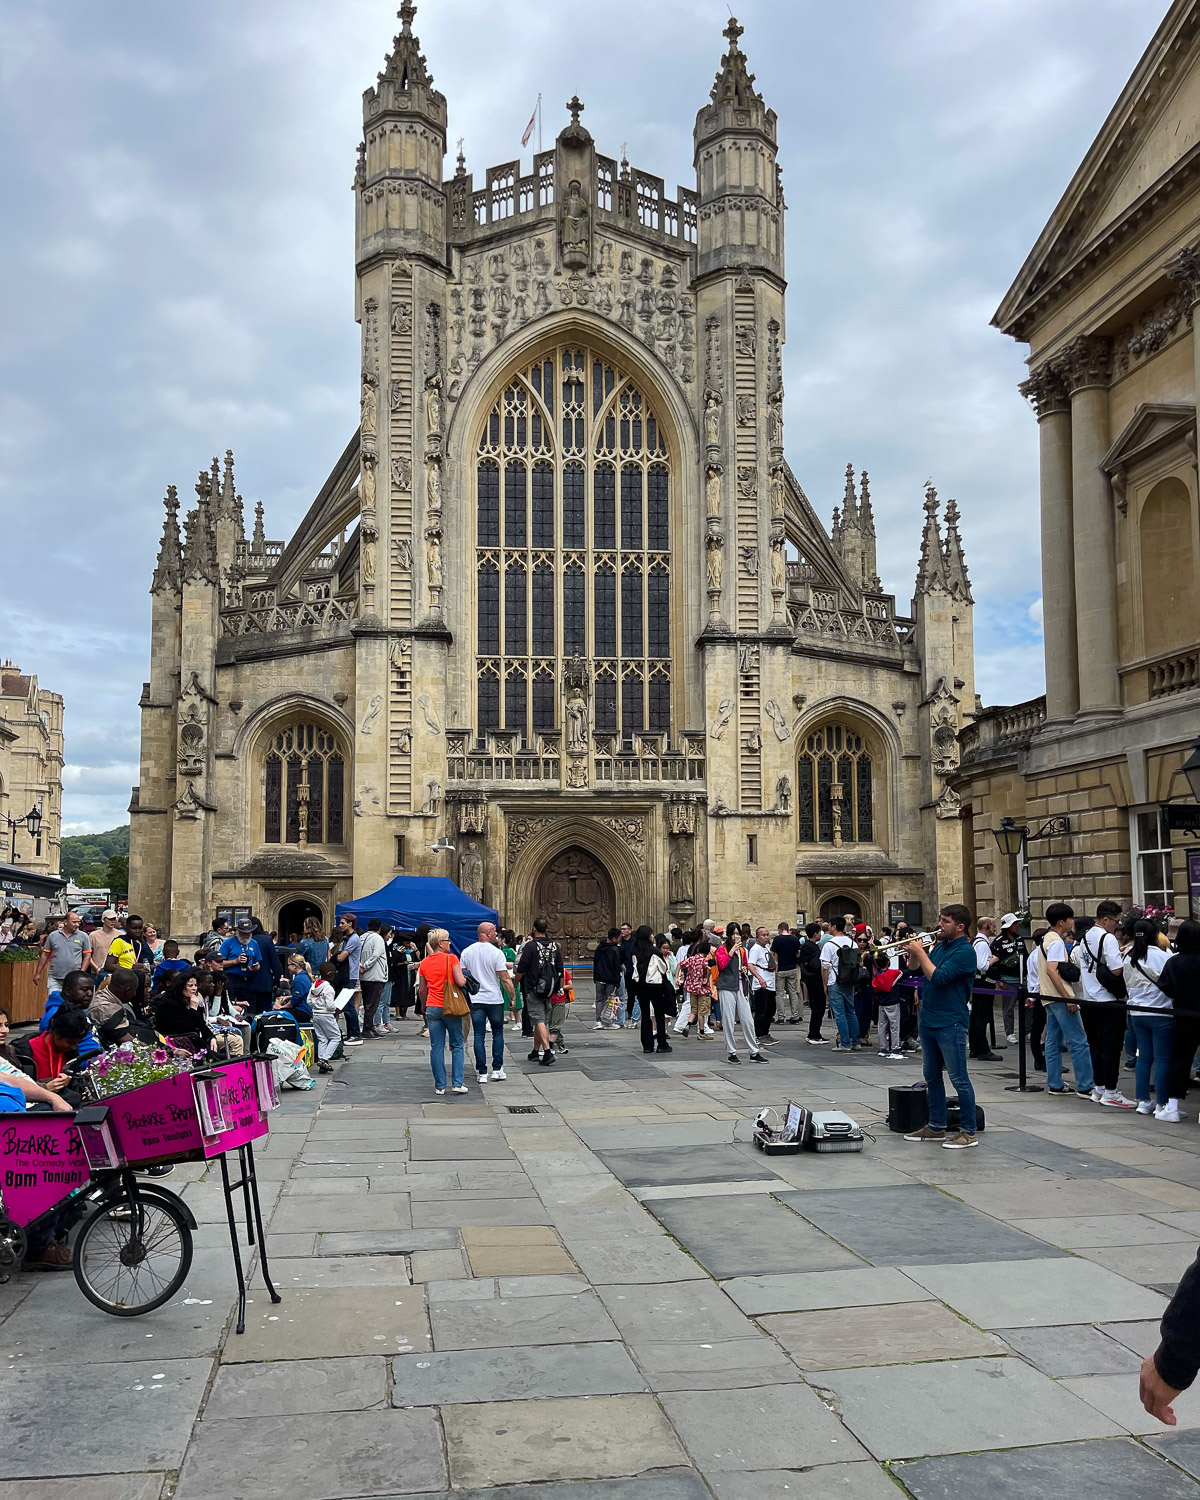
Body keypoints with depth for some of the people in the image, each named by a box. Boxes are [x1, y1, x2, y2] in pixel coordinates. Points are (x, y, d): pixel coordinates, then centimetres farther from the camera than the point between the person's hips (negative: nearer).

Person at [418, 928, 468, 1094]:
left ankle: (440, 1086, 7)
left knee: (436, 1048, 6)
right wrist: (465, 978, 7)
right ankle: (457, 1083, 3)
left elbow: (422, 989, 11)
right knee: (457, 1046, 7)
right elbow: (461, 982, -15)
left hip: (432, 1008, 4)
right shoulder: (451, 958, -8)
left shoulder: (424, 963, 6)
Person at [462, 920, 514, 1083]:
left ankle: (482, 1072, 3)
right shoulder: (496, 953, -10)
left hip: (475, 999, 3)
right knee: (497, 1033, 12)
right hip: (494, 999, -3)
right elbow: (505, 979, -12)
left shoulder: (467, 952, 3)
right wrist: (513, 996, -4)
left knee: (479, 1036, 4)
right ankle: (497, 1070, 10)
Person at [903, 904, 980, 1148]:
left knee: (959, 1079, -3)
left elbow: (938, 977, -23)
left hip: (950, 1024, -9)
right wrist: (914, 952, -1)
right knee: (932, 1077, 16)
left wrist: (920, 952, -14)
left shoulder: (965, 951, -14)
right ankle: (936, 1127, 26)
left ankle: (969, 1132, 4)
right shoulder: (939, 946, 12)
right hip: (929, 1021, 9)